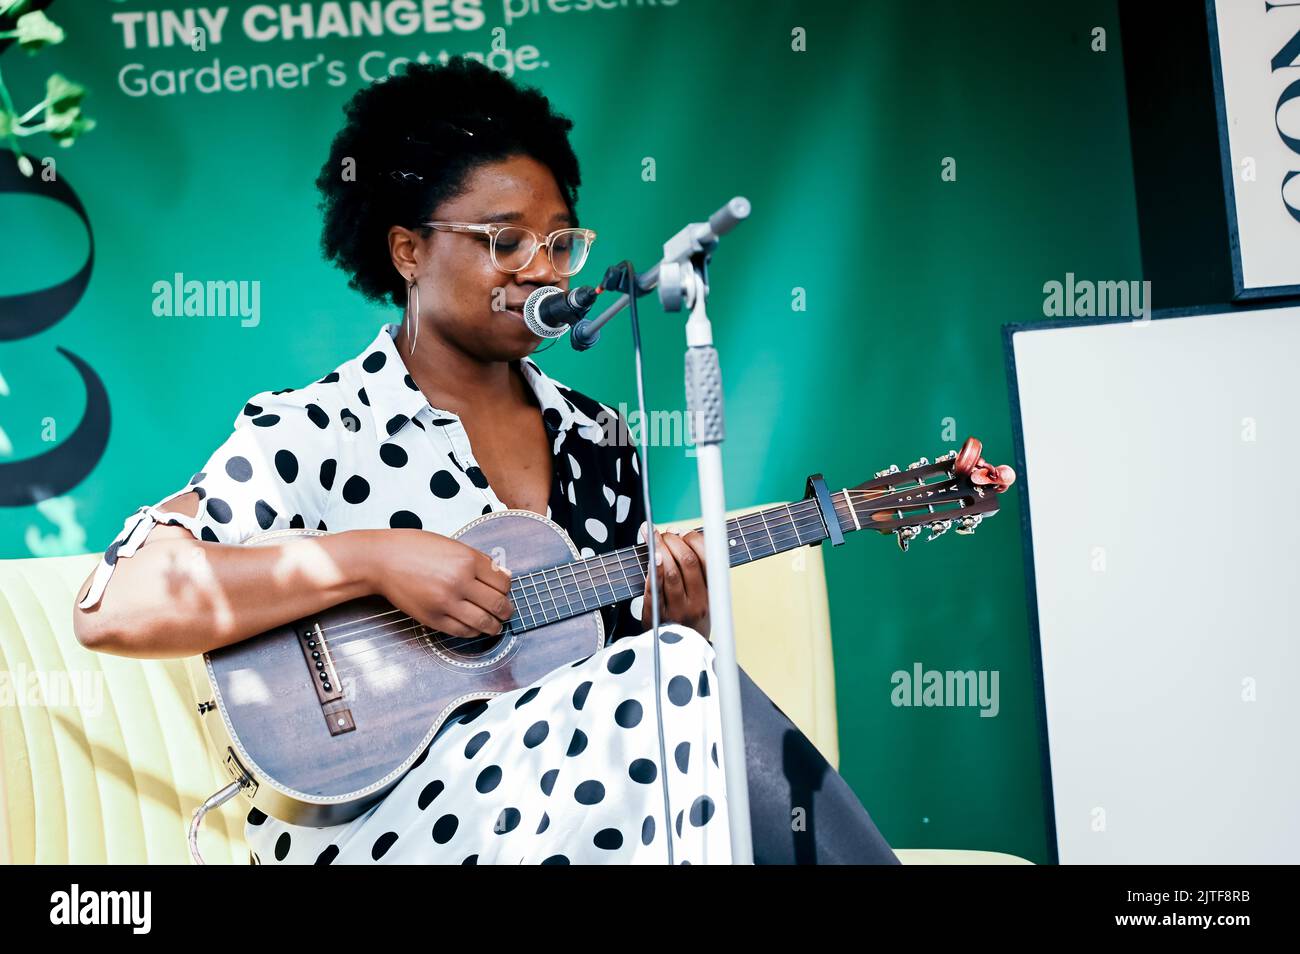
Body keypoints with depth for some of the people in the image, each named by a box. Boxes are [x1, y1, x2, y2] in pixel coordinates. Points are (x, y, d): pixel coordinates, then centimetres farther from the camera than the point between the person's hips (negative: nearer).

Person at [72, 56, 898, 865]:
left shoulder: (598, 440, 11)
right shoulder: (311, 433, -7)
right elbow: (112, 608, -18)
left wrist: (676, 623, -7)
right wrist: (371, 559, -24)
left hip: (575, 783, 5)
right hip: (366, 818, -5)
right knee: (688, 684, -26)